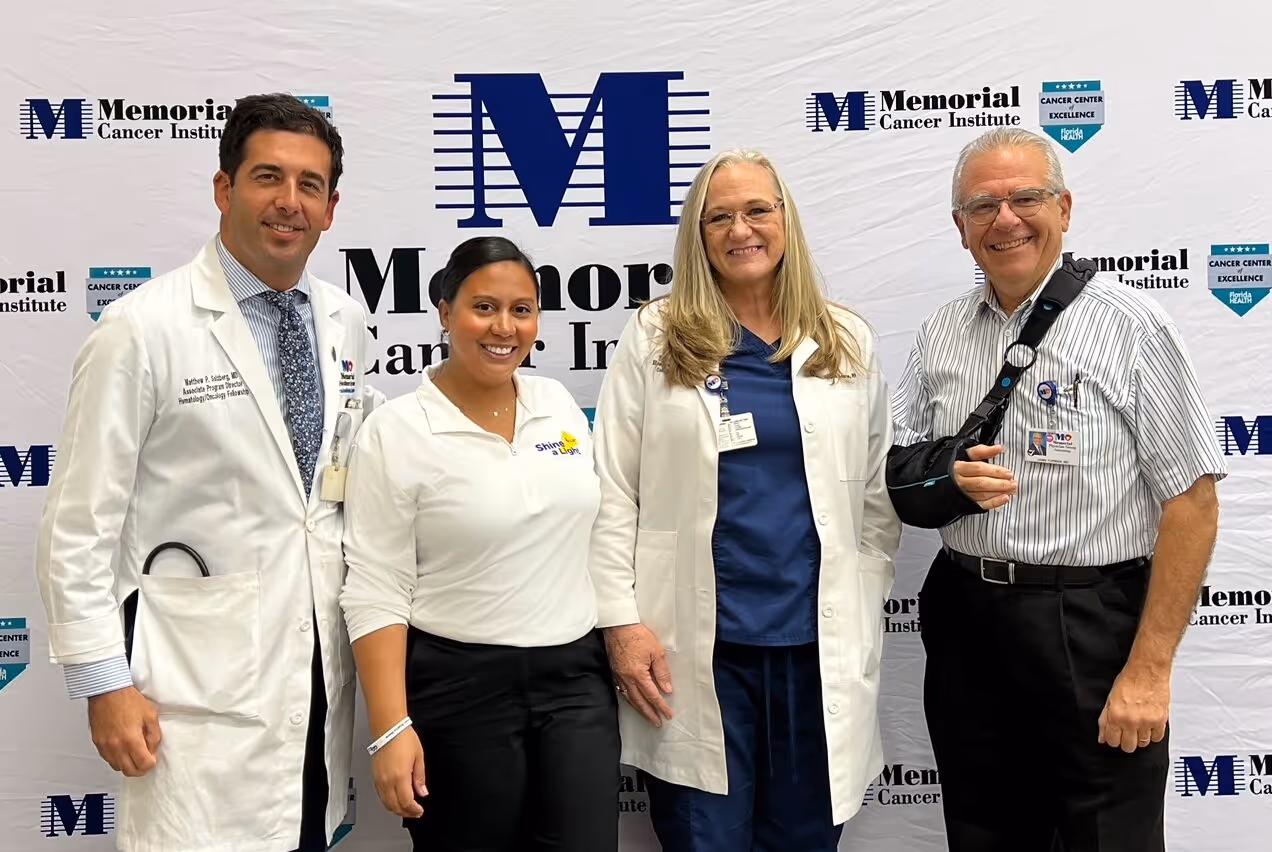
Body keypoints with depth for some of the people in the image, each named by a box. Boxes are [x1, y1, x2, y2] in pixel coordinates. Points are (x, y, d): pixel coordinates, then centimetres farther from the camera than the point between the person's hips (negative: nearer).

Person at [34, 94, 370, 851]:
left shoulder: (346, 321, 6)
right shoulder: (144, 329, -12)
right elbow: (78, 526, -9)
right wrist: (104, 683, -10)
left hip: (323, 665, 6)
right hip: (202, 684, -5)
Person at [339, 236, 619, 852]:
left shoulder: (560, 403, 5)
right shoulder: (395, 431, -9)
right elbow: (376, 592, -10)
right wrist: (391, 729, -14)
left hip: (576, 677, 4)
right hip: (460, 688, -3)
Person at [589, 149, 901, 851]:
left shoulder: (849, 343, 7)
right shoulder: (656, 339, 0)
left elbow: (879, 493, 10)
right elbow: (611, 492, -2)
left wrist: (863, 612, 4)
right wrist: (620, 620, -7)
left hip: (820, 645, 3)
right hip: (693, 648, -2)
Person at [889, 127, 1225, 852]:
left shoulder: (1130, 326, -9)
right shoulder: (940, 335, 6)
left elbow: (1193, 504, -11)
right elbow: (898, 477, 12)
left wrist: (1150, 670, -14)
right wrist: (950, 481, -12)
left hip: (1092, 627, -4)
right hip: (965, 624, 5)